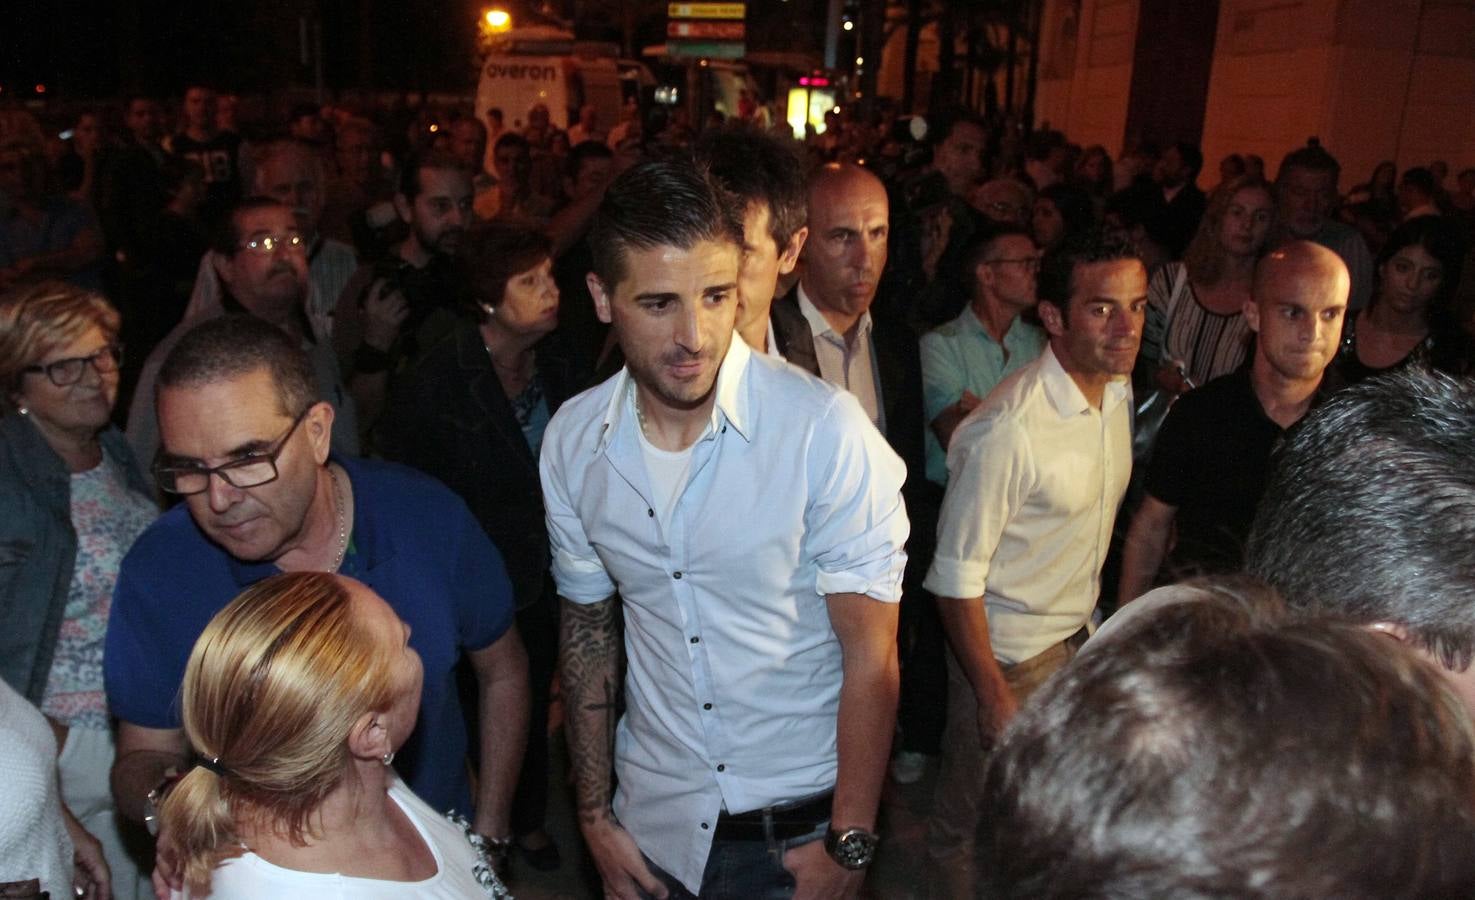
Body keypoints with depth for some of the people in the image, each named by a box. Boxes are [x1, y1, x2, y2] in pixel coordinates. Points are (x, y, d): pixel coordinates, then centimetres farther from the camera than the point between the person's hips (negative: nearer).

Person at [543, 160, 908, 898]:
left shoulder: (825, 427, -21)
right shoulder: (571, 440, -7)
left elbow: (870, 654, -14)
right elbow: (588, 628, 3)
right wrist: (593, 817, 5)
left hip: (802, 827, -3)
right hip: (654, 820, 3)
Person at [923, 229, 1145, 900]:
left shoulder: (1120, 391, -1)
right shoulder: (1007, 430, -28)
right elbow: (956, 579, -22)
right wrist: (995, 696, -18)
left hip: (1081, 634, 7)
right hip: (1007, 651, -7)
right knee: (976, 821, 11)